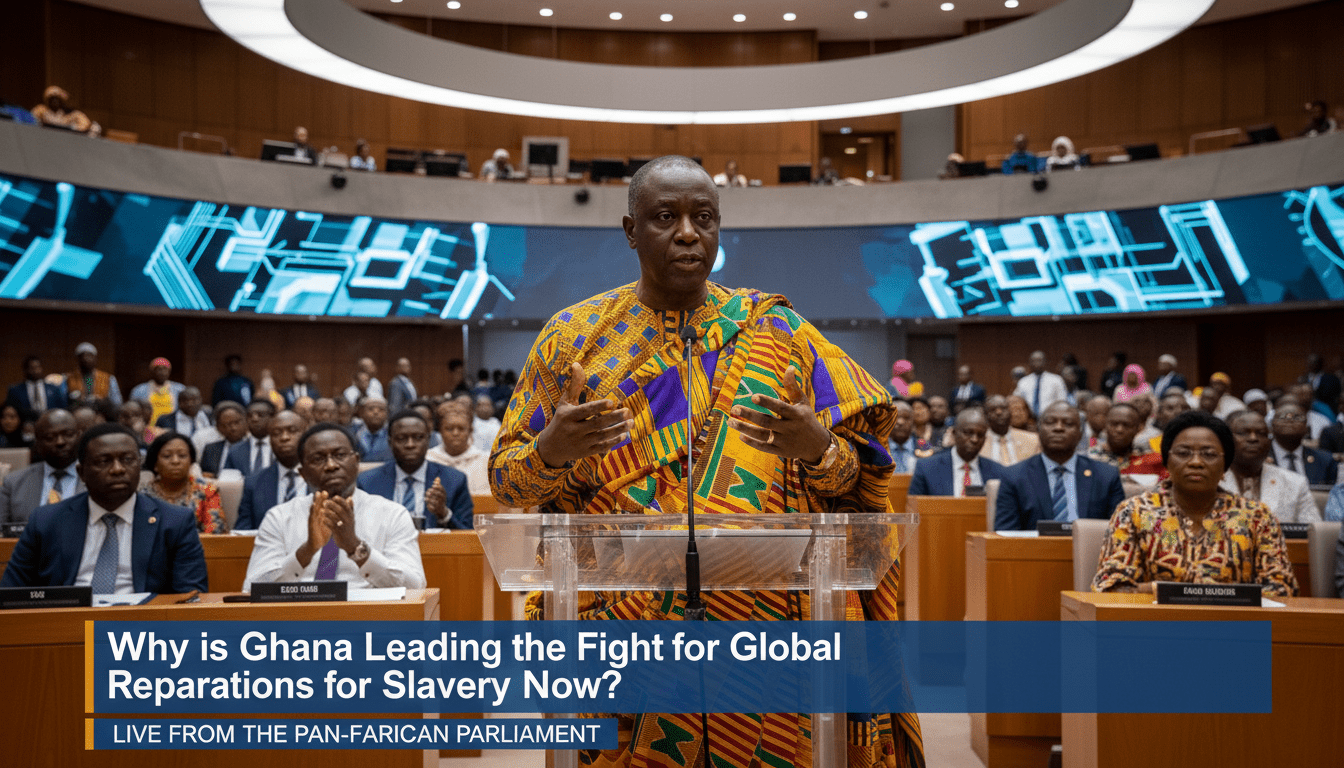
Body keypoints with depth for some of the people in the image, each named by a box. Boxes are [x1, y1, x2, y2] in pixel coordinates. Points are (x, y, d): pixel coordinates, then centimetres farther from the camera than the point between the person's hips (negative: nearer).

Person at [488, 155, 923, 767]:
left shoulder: (777, 331, 6)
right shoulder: (574, 335, 6)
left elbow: (860, 471, 5)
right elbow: (507, 480, 6)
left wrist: (818, 449, -17)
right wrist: (550, 452, -16)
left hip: (765, 618, 0)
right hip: (619, 625, 0)